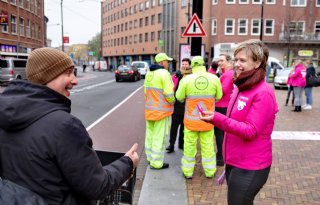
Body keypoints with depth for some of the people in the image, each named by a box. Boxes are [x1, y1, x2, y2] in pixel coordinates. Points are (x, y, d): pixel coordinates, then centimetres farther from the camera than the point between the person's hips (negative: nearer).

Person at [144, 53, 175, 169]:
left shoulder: (149, 73, 9)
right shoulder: (164, 73, -15)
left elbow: (146, 90, 11)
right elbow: (168, 94, -19)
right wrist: (172, 102, -1)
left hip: (149, 109, 8)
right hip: (161, 110, -8)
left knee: (150, 134, 17)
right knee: (159, 136, 0)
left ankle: (150, 157, 30)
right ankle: (156, 162, 7)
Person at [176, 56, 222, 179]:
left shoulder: (186, 79, -13)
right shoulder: (214, 78, -10)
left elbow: (179, 97, -4)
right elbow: (218, 97, 0)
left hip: (191, 119, -1)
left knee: (189, 145, 12)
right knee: (208, 145, 14)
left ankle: (188, 171, 25)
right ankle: (210, 171, 27)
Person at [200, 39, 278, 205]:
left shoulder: (263, 92, -19)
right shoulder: (240, 87, 7)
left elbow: (251, 131, -24)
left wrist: (217, 119, -34)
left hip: (250, 168, -8)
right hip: (234, 162, 8)